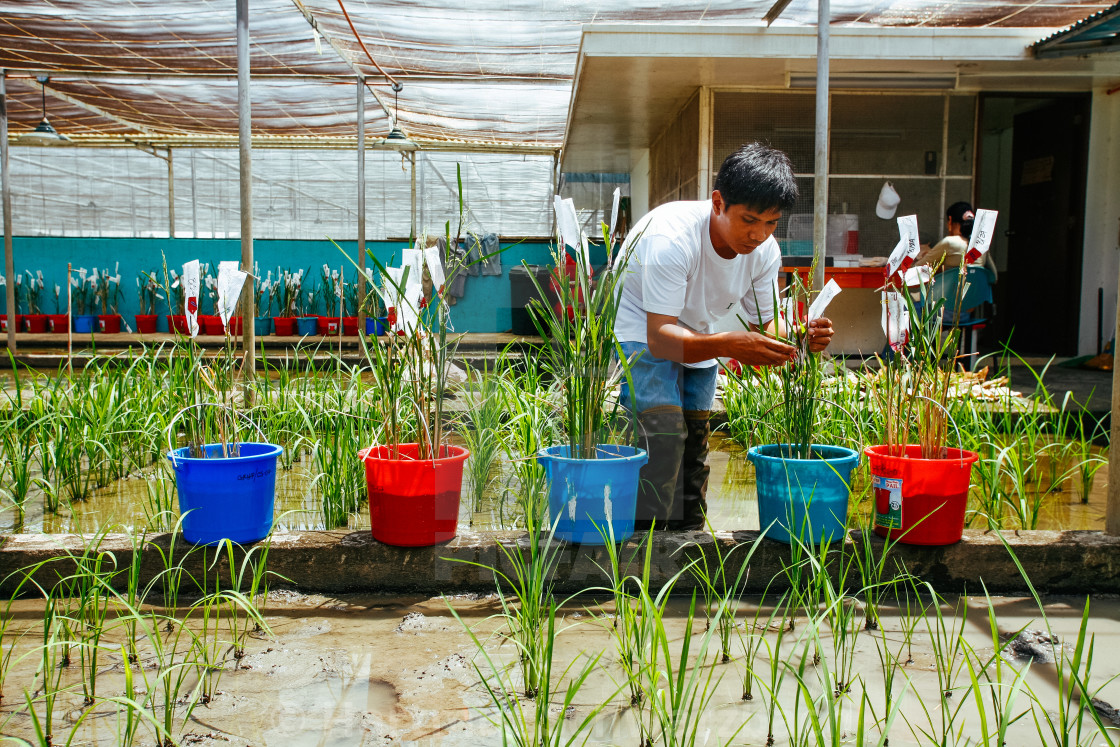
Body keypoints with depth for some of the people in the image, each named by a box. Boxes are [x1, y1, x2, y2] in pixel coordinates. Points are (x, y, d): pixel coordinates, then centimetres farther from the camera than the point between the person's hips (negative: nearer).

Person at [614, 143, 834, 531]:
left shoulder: (765, 252, -15)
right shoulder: (672, 237, -35)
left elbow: (761, 326, -7)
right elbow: (659, 338, -39)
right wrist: (728, 345, -55)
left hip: (697, 331, 6)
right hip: (639, 328, -6)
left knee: (695, 436, 5)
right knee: (665, 430, -23)